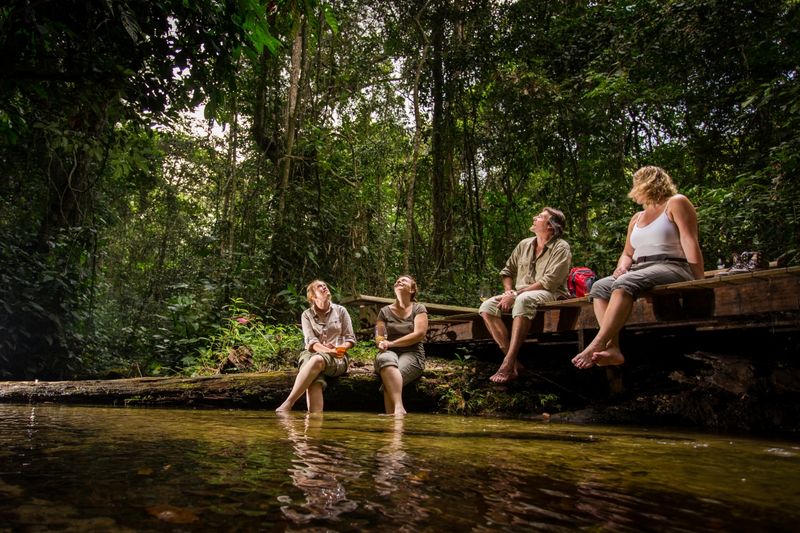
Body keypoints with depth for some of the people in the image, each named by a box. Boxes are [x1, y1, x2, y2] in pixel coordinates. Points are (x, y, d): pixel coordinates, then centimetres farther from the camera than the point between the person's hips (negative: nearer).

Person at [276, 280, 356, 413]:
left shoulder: (340, 311, 13)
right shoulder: (307, 314, 11)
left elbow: (350, 339, 11)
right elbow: (311, 341, -3)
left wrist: (339, 349, -12)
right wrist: (329, 351, -22)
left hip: (337, 359, -1)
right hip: (311, 354, 1)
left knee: (317, 360, -38)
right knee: (314, 381, -37)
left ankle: (288, 404, -42)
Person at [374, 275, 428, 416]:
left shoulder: (418, 309, 9)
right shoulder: (385, 311, 16)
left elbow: (419, 334, -6)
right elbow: (379, 336, 11)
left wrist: (391, 343, -12)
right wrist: (381, 343, -16)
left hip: (412, 353, -1)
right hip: (390, 352, 1)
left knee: (389, 378, -34)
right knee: (385, 359, -38)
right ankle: (399, 408, -52)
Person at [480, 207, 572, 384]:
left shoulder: (561, 248, -4)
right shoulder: (524, 245, 16)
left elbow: (549, 282, -16)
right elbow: (507, 271, 22)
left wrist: (516, 294, -20)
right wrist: (509, 291, 0)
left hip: (550, 295, -7)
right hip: (520, 295, 7)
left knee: (523, 300, -40)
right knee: (487, 307, -19)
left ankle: (508, 363, -41)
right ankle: (514, 363, -24)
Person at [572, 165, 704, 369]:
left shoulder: (675, 203, 3)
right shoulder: (637, 218, 26)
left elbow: (691, 245, -8)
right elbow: (627, 253, 23)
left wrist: (698, 283, -18)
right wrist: (622, 267, -2)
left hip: (671, 267, -7)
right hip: (640, 271, 8)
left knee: (625, 283, -34)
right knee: (599, 287, -17)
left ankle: (596, 346, -41)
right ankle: (613, 348, -34)